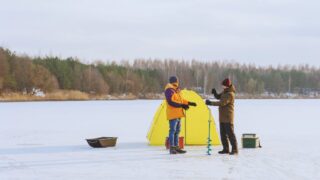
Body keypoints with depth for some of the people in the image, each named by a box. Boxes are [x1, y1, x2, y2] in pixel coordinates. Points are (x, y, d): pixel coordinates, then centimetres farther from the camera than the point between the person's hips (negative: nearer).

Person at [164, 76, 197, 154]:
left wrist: (189, 103, 19)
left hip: (178, 114, 10)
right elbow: (171, 102, -22)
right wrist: (181, 105, -25)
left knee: (177, 130, 12)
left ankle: (176, 147, 18)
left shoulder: (176, 90, 17)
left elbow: (180, 100, 26)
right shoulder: (169, 90, -14)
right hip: (172, 114, -10)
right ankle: (172, 148, -7)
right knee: (172, 130, -9)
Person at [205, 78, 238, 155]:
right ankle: (226, 149, 18)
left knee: (230, 133, -8)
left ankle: (234, 149, -3)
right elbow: (218, 97, 21)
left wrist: (211, 103, -26)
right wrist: (215, 93, -2)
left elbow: (222, 103, -26)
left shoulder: (230, 94, -19)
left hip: (228, 117, -10)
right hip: (222, 117, 10)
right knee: (223, 133, 11)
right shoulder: (225, 92, 11)